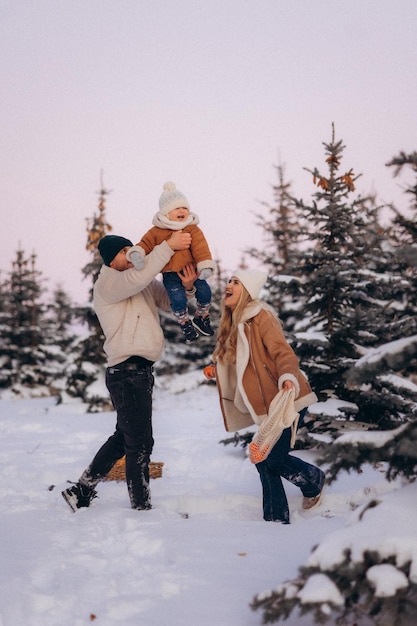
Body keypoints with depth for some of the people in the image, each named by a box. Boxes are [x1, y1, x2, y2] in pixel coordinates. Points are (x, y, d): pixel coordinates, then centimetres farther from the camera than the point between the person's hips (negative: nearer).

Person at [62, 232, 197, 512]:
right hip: (127, 372, -9)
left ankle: (81, 491, 29)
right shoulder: (106, 284, -9)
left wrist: (187, 287, -12)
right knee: (140, 443, -3)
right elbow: (138, 277, -29)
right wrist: (168, 246, -30)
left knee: (123, 437, 18)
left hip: (141, 371, 9)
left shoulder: (146, 285, 15)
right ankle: (142, 506, 9)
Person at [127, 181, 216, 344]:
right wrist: (137, 253, -22)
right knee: (178, 298, -18)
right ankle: (185, 323, 10)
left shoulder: (193, 230, -2)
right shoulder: (157, 231, -1)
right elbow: (146, 243, 0)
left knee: (204, 291, -8)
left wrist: (205, 266, -23)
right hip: (170, 274, -1)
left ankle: (201, 318, 22)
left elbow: (201, 248, -11)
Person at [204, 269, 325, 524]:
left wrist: (288, 378, -37)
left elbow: (282, 351, -21)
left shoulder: (261, 316, -11)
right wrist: (217, 369, 10)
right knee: (264, 459, 7)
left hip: (285, 400, -9)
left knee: (272, 458, -8)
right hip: (268, 404, 9)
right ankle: (276, 518, 17)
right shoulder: (234, 324, 14)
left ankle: (313, 479, 20)